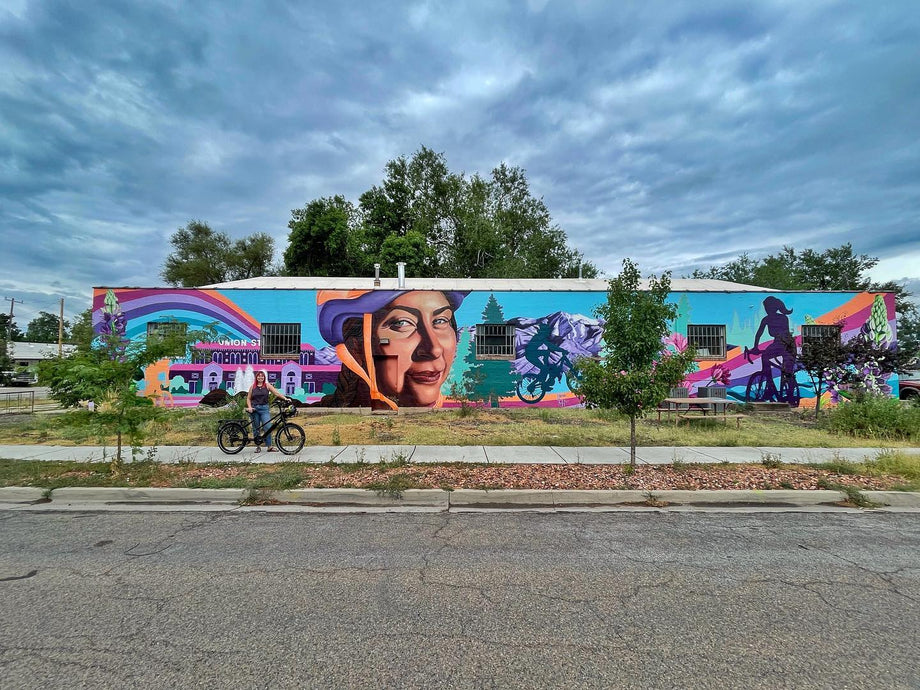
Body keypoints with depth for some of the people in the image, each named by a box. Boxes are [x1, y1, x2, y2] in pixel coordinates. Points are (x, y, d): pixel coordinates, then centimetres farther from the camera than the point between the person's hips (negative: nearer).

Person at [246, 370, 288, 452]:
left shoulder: (267, 385, 6)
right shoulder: (252, 387, 10)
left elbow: (276, 392, -4)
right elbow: (248, 398, 12)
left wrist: (285, 399, -17)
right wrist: (249, 407, -5)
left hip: (264, 409, -1)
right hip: (254, 409, 2)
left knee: (268, 427, -12)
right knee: (256, 428, 6)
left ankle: (269, 447, -8)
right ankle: (258, 446, 17)